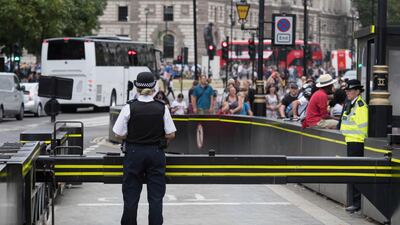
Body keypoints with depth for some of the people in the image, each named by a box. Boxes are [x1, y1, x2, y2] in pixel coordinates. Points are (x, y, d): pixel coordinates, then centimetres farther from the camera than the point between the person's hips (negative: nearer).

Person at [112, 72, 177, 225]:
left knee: (131, 196, 10)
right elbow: (171, 135, -3)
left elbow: (119, 134, -8)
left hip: (134, 153, -1)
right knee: (156, 196, 6)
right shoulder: (162, 108, -6)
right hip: (156, 154, 1)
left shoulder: (129, 108, -10)